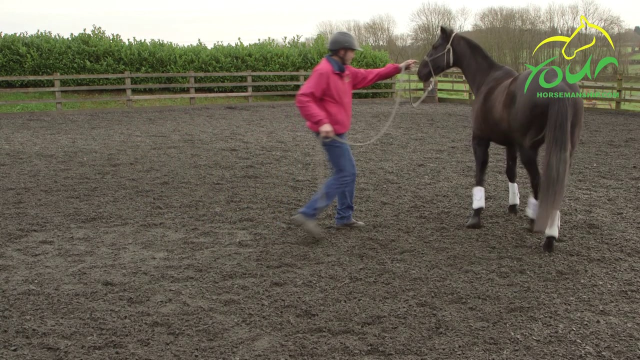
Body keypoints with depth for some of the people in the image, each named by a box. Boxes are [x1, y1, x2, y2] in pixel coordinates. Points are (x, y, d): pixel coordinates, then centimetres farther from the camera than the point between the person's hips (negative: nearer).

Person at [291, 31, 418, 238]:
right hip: (330, 132, -10)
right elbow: (303, 98, -25)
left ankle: (344, 217, 27)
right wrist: (322, 122, -35)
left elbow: (368, 76, 21)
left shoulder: (345, 71, 11)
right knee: (345, 173, -8)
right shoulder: (323, 71, -18)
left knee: (347, 171, 16)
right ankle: (307, 214, -8)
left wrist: (398, 68, 17)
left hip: (337, 132, 10)